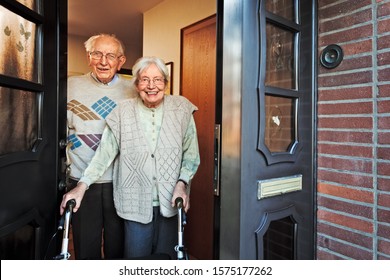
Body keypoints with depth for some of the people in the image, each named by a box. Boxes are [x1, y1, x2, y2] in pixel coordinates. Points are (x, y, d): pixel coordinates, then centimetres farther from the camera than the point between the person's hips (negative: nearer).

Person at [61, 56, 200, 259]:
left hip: (171, 202, 1)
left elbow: (191, 155, 1)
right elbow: (104, 153, -2)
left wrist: (182, 184, -11)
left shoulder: (181, 109, -2)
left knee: (167, 258, 15)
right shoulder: (123, 112, -2)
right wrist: (81, 186, -10)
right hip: (136, 203, 0)